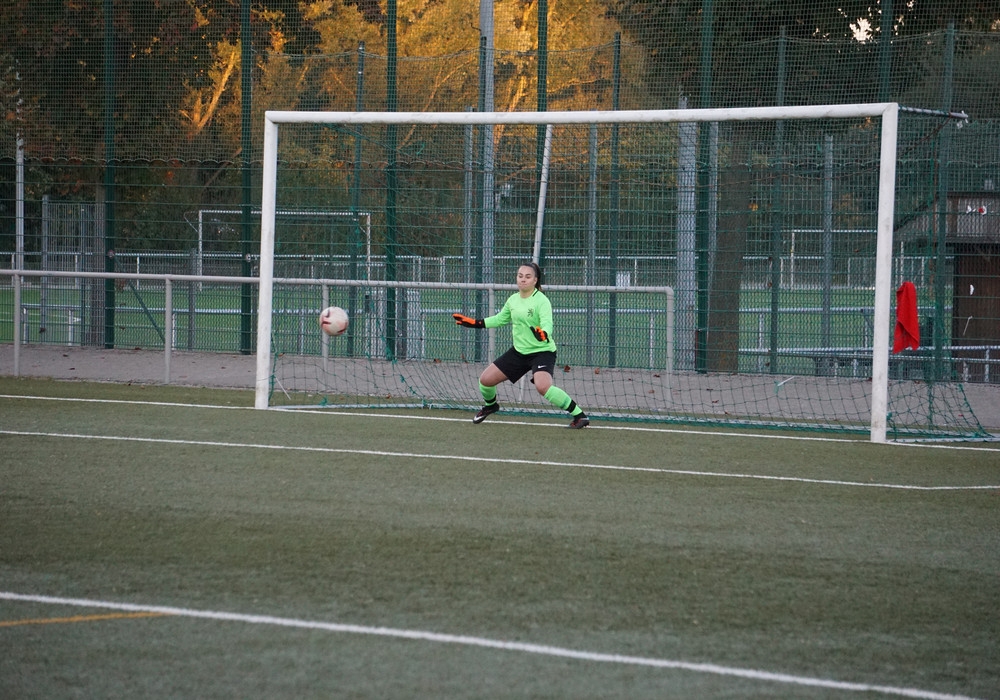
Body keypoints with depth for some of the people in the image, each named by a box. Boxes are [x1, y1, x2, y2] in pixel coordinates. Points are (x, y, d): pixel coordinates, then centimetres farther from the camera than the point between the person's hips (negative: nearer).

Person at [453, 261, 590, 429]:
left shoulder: (542, 301, -18)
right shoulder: (513, 300, 3)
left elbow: (547, 324, -33)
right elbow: (501, 319, 22)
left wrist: (543, 333, -56)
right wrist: (475, 323, 19)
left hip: (542, 351, -7)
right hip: (519, 351, 7)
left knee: (542, 386, -34)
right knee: (486, 379, 6)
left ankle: (579, 415, -24)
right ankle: (490, 405, 41)